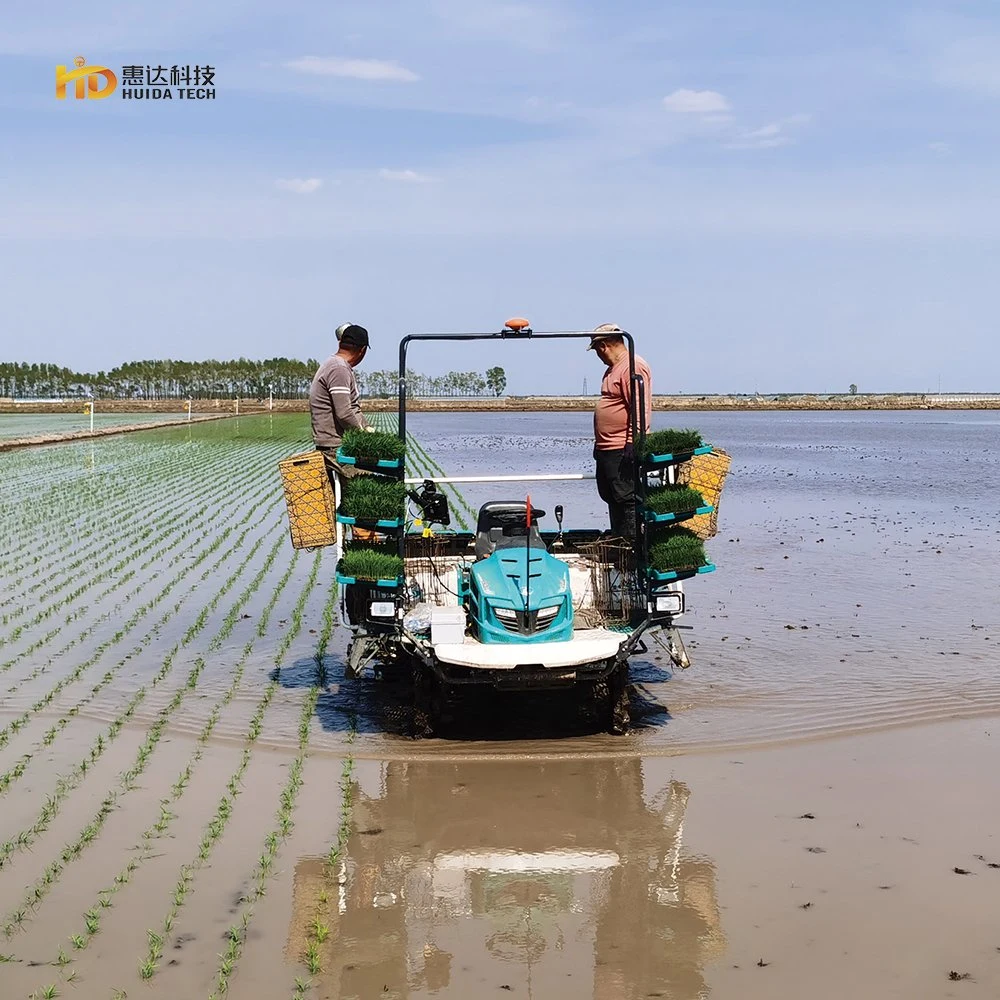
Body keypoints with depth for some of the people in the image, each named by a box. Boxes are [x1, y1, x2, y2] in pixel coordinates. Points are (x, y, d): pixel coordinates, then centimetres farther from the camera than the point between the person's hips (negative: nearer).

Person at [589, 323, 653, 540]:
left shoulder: (633, 367, -13)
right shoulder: (613, 369, 20)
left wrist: (631, 443, -25)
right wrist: (599, 443, 27)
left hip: (622, 451, -11)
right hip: (607, 450, 11)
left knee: (626, 499, -8)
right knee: (612, 498, 14)